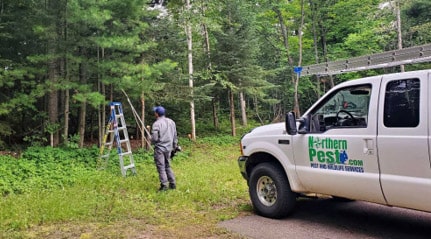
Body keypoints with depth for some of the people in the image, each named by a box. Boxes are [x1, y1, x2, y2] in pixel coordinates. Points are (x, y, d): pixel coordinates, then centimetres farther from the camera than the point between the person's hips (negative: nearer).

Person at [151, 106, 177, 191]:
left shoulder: (156, 124, -13)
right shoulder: (171, 122, 8)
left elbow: (154, 138, -15)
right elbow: (175, 136, 12)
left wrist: (152, 142, 7)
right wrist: (174, 147, 21)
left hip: (160, 148, -6)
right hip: (168, 148, 7)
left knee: (161, 167, 1)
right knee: (168, 166, 17)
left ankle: (164, 185, 2)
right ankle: (172, 184, 16)